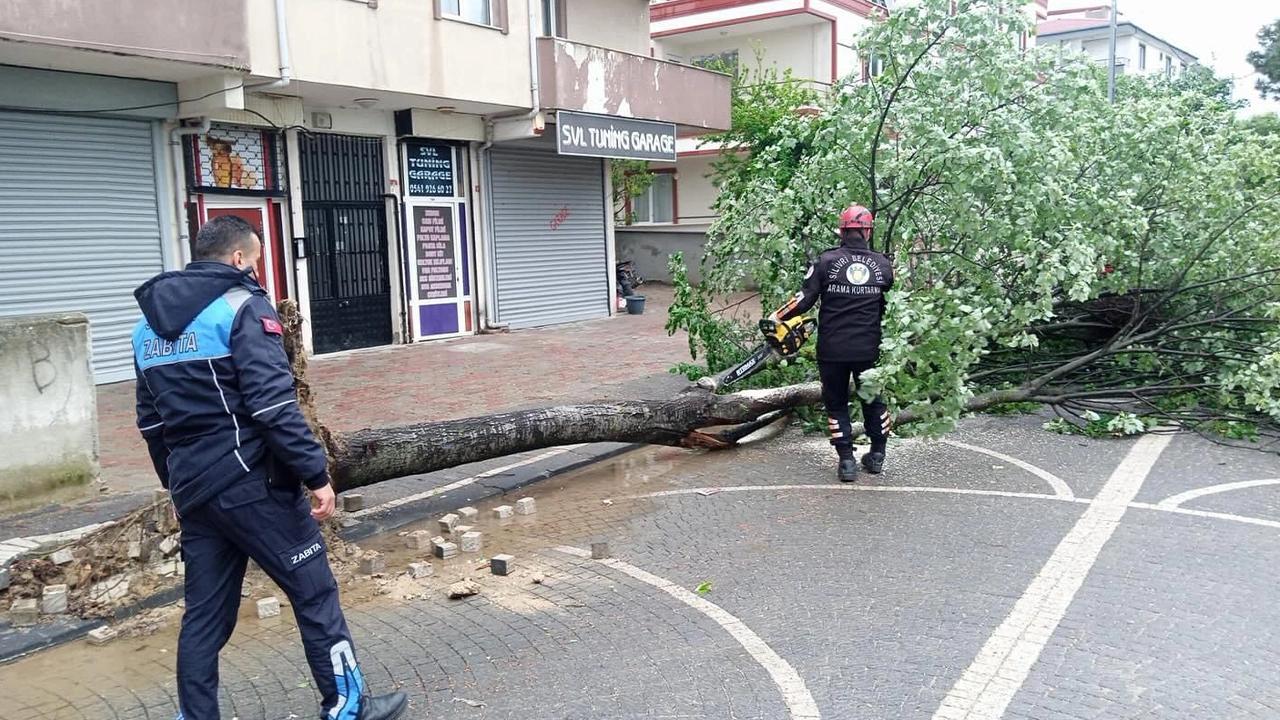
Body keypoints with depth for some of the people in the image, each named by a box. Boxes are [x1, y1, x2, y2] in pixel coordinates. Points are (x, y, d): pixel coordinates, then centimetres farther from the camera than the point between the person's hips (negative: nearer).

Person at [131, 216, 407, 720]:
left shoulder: (148, 323, 15)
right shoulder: (242, 306, -9)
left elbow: (150, 421, 20)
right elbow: (274, 405, -19)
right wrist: (317, 474, -16)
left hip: (194, 491, 8)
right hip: (251, 484, -7)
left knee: (205, 613, 14)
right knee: (315, 593, 4)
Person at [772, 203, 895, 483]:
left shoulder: (826, 261, -7)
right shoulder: (883, 264, 1)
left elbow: (804, 300, -9)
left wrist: (778, 317, 3)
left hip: (832, 349, -2)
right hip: (869, 348, 2)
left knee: (836, 404, 12)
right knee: (873, 399, 21)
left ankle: (847, 460, 8)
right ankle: (877, 455, 28)